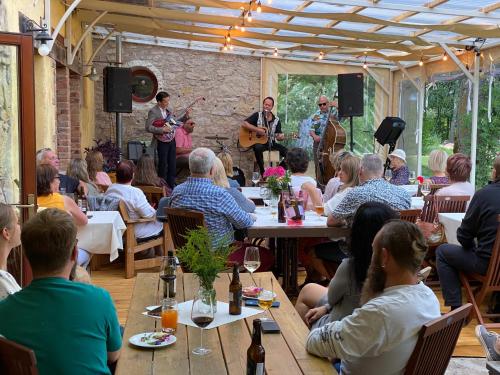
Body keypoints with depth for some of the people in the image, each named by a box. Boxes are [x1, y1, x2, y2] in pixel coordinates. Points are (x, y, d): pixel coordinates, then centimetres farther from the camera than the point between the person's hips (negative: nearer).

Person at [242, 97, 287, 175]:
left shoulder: (276, 120, 8)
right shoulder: (257, 115, 1)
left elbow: (278, 135, 6)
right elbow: (244, 124, -11)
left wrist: (280, 137, -20)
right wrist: (258, 130, -19)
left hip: (271, 143, 3)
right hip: (258, 142, -3)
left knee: (285, 151, -20)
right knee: (258, 148, -39)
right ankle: (262, 172, -26)